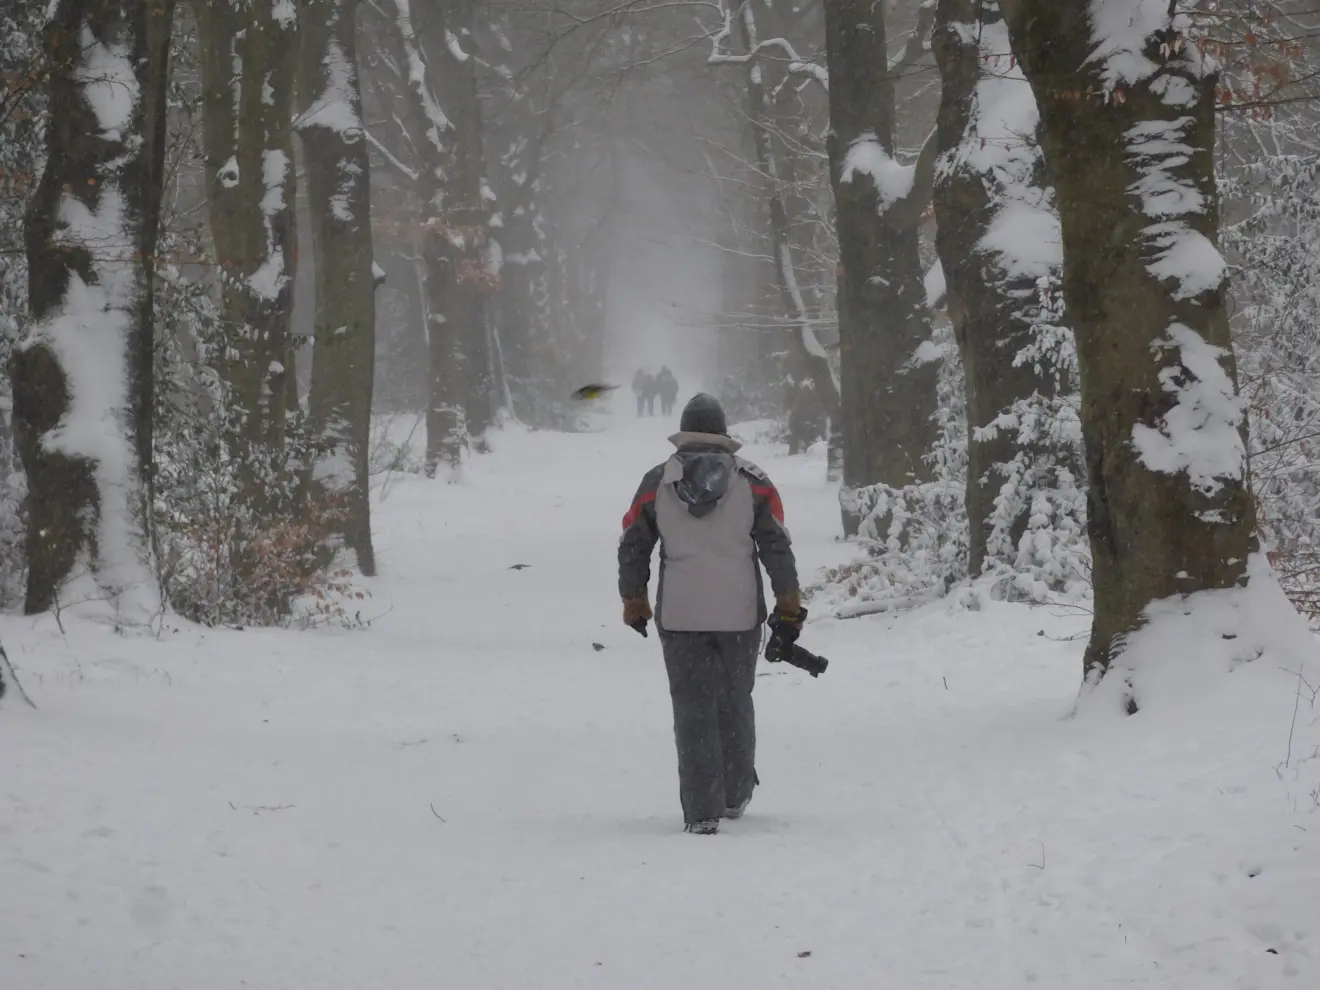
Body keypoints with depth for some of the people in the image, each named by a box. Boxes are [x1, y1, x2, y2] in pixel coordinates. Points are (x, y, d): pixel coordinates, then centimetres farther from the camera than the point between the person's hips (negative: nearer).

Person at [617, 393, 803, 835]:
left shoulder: (656, 483, 1)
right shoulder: (751, 481, -1)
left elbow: (632, 547, 5)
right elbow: (777, 546, 0)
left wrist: (634, 601, 18)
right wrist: (788, 604, 9)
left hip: (679, 616, -1)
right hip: (740, 614, 1)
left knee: (693, 709, 2)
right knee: (735, 702, 17)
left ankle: (702, 811, -4)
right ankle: (736, 795, 29)